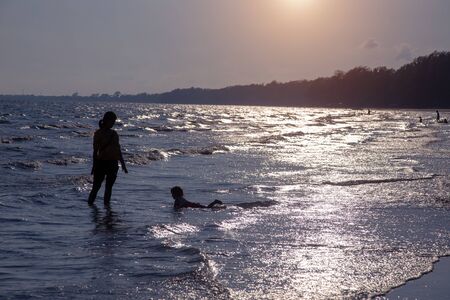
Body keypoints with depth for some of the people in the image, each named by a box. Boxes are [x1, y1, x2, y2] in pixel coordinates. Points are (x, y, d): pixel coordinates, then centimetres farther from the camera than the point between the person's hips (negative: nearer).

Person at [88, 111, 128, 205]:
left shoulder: (114, 133, 10)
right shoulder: (98, 133, -5)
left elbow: (118, 149, 15)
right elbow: (95, 150, -6)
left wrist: (123, 164, 15)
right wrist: (94, 165, -9)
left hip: (113, 163, 5)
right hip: (101, 162, -5)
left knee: (109, 187, 8)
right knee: (96, 186, -3)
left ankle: (106, 203, 14)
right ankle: (90, 203, 3)